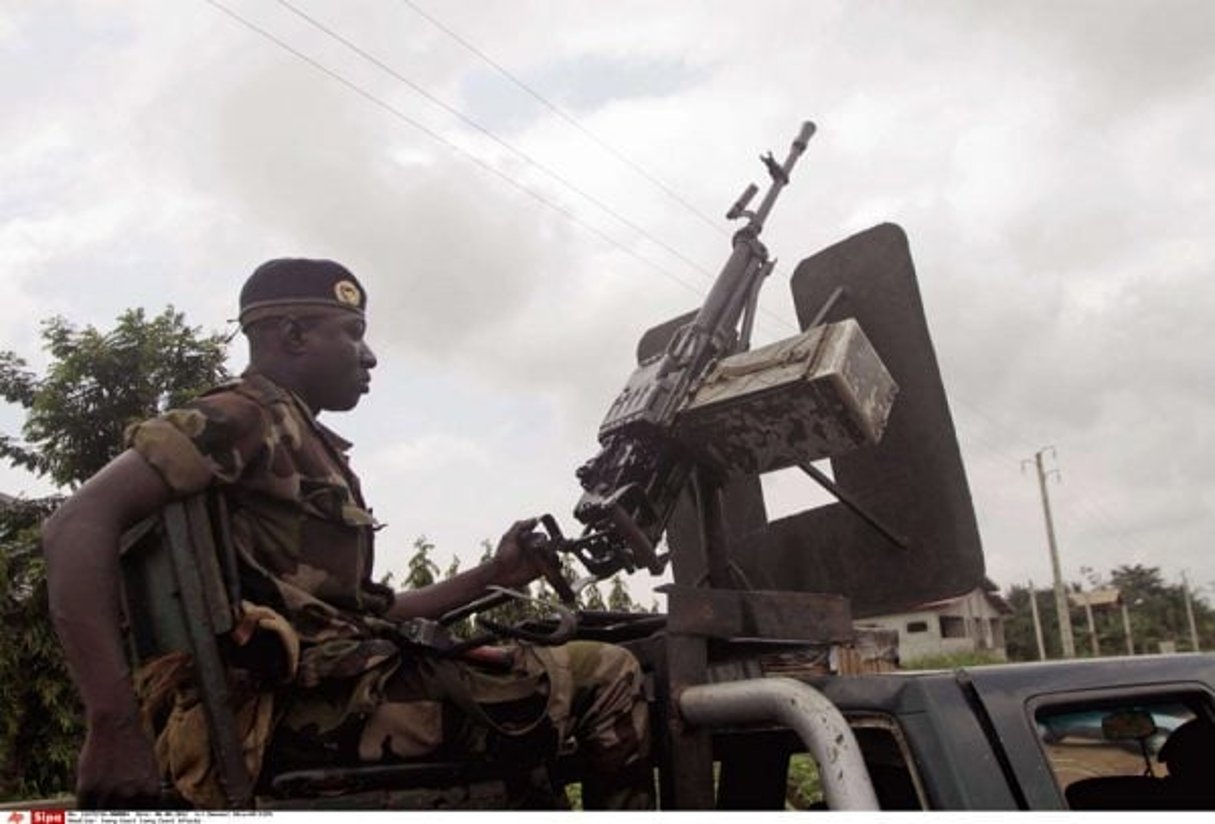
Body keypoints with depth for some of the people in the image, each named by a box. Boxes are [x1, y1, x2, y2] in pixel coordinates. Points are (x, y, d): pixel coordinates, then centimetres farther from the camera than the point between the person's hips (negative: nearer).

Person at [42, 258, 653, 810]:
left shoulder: (317, 454, 26)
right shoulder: (246, 417, -2)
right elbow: (78, 525, -16)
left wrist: (495, 575, 19)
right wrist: (115, 729, -24)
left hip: (335, 685, 10)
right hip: (294, 703, -10)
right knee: (606, 677, -11)